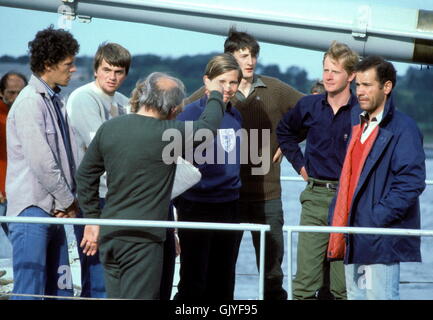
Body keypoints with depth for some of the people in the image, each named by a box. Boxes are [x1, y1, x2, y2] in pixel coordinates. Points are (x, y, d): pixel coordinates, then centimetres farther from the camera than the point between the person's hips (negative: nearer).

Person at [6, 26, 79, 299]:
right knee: (29, 290, -9)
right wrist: (68, 202, -8)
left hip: (55, 212, 9)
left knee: (60, 290, 9)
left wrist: (70, 200, 0)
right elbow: (41, 161, -17)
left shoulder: (55, 100, 17)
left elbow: (68, 155, 14)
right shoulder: (30, 102, -13)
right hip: (33, 207, -9)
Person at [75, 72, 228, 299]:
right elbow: (208, 125, 7)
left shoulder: (108, 128, 4)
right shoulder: (170, 134, -12)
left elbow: (85, 175, 12)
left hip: (109, 236, 6)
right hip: (142, 238, -6)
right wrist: (215, 95, 26)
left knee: (116, 297, 13)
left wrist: (92, 219, 21)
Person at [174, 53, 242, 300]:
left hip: (229, 208, 6)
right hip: (197, 207, -6)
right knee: (194, 284, -2)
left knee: (223, 285, 11)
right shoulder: (193, 112, -11)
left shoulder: (236, 116, 8)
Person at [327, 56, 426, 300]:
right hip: (354, 240, 8)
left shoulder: (402, 128, -9)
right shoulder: (357, 120, 16)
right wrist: (338, 218, 16)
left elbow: (411, 183, -17)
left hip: (381, 241, -8)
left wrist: (377, 218, -20)